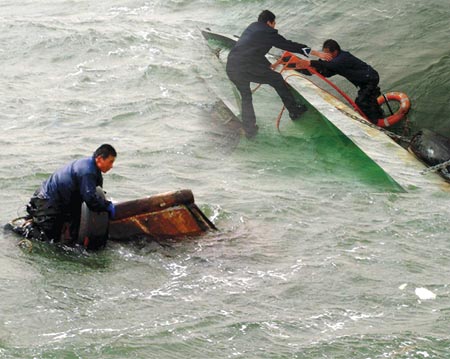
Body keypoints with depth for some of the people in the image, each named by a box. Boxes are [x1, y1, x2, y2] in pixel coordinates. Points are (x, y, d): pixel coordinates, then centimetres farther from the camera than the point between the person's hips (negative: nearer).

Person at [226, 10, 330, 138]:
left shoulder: (251, 28, 24)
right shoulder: (268, 33, 5)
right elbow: (291, 46, 6)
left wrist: (268, 65, 48)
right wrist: (316, 53, 11)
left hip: (231, 68, 6)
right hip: (249, 68, -6)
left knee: (246, 97, 26)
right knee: (277, 80, 17)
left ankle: (249, 129, 24)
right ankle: (294, 110, 27)